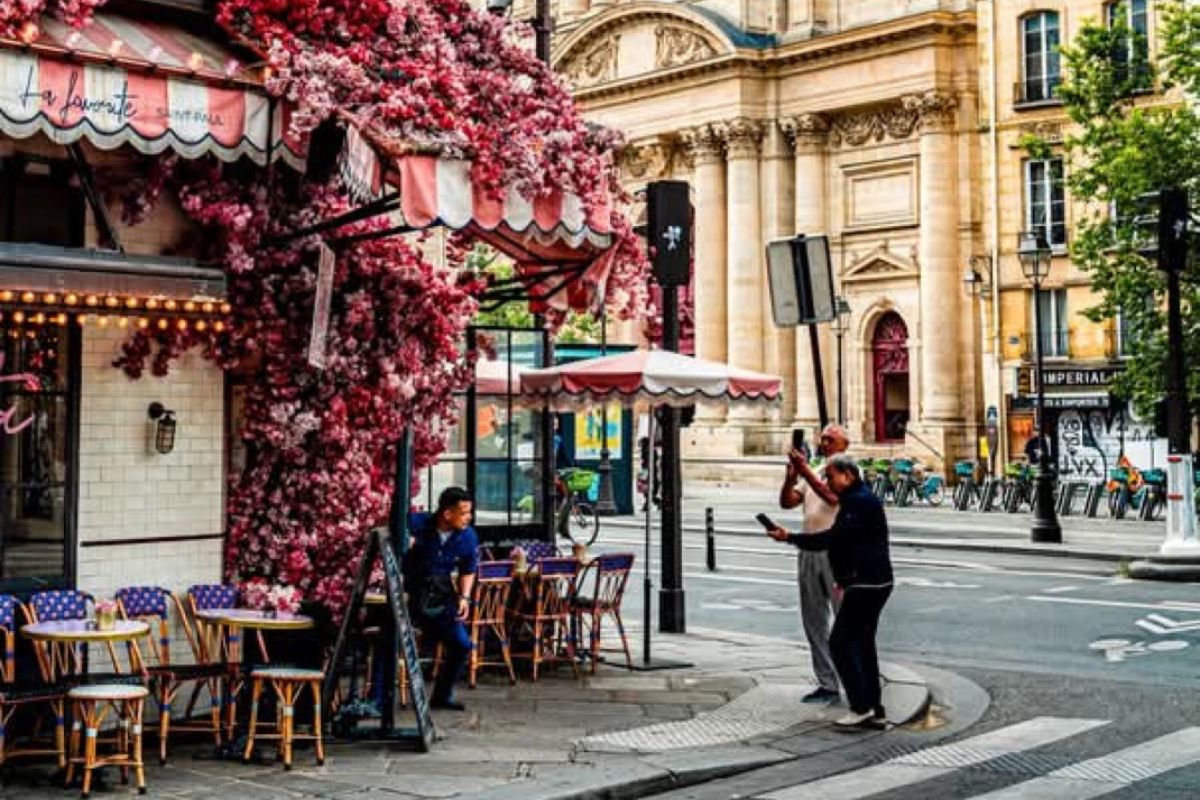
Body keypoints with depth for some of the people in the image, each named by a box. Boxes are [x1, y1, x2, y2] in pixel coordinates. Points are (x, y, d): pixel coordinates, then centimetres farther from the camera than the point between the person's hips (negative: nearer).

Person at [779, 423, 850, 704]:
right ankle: (827, 684, 14)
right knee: (814, 623, 8)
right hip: (809, 552, 7)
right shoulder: (814, 473, 18)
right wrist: (791, 476, -8)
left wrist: (805, 471, -24)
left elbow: (832, 496, -21)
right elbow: (787, 502, 8)